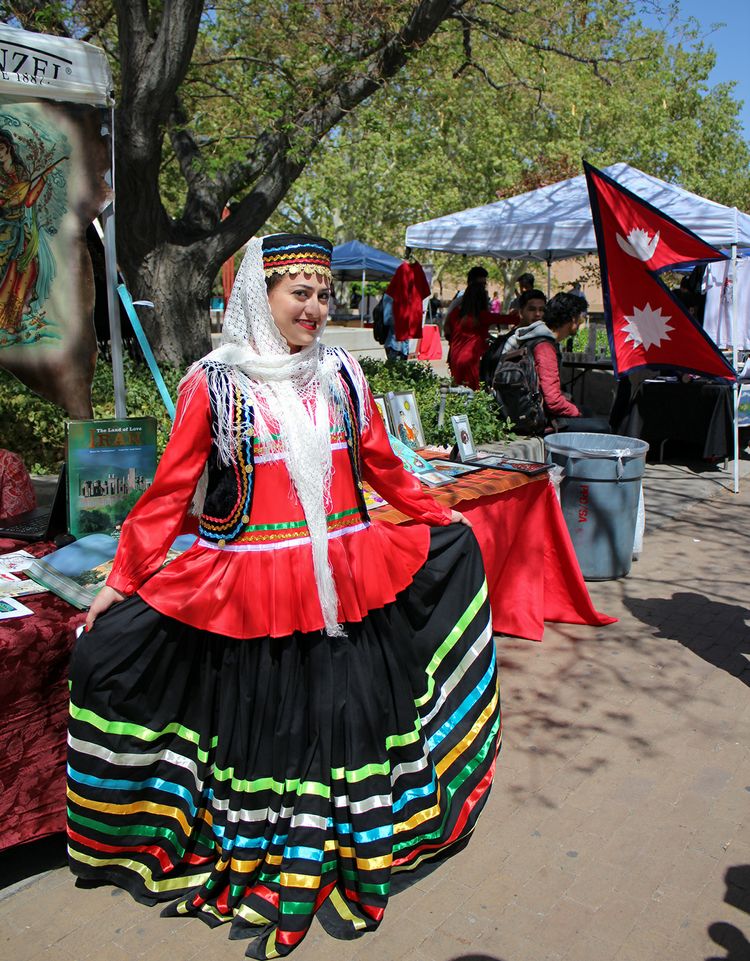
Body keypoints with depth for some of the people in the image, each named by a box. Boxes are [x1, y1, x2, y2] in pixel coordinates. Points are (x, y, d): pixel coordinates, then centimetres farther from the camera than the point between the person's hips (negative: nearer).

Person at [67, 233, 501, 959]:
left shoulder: (341, 373, 5)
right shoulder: (214, 382, -4)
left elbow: (382, 466, 15)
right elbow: (170, 491, -3)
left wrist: (440, 519, 21)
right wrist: (122, 579, -6)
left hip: (347, 581, 4)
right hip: (251, 586, -3)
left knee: (349, 708, 13)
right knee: (262, 723, 10)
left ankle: (350, 848, 36)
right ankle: (259, 872, 33)